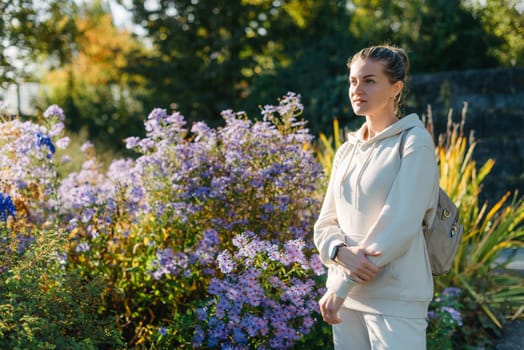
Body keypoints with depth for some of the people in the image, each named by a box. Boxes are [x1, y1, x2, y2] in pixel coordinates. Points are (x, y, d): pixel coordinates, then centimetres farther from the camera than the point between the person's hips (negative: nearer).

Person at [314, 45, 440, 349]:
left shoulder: (414, 142, -7)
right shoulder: (347, 151, 12)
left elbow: (399, 225, -16)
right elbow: (326, 223, 10)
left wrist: (340, 286, -17)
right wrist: (342, 253, -14)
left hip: (396, 298, -5)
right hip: (346, 294, 6)